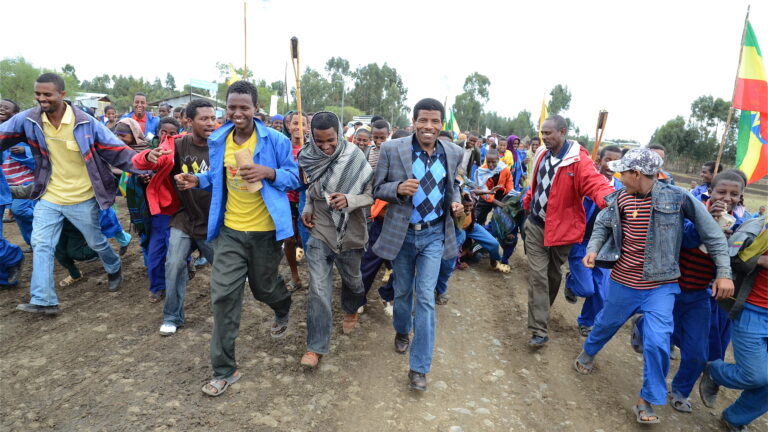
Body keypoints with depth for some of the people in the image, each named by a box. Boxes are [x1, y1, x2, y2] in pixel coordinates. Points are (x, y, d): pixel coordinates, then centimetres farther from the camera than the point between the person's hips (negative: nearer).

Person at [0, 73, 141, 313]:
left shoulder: (85, 123, -17)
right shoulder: (28, 120, -8)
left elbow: (117, 151, -17)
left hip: (82, 199, -3)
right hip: (48, 197, 3)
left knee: (96, 242, 13)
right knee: (41, 245, 2)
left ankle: (114, 270, 42)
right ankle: (43, 301, 11)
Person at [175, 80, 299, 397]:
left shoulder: (275, 140, -9)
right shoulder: (217, 141, 3)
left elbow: (294, 178, -5)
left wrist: (268, 172, -25)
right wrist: (198, 180, -5)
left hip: (265, 231, -3)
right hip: (230, 230, 3)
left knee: (264, 287, 15)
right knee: (223, 295, -1)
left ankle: (283, 312, 56)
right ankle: (224, 370, 14)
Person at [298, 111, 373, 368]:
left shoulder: (355, 159, -16)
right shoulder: (310, 158, -4)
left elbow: (372, 195, -13)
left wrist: (349, 200, -31)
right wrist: (308, 208, -2)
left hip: (349, 234, -1)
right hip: (319, 232, 2)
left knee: (351, 280, 21)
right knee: (318, 289, -3)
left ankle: (351, 311, 54)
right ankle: (316, 346, 11)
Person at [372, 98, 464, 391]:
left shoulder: (454, 153, -2)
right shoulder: (392, 149, -11)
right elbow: (377, 189, -5)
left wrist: (456, 201, -7)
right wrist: (399, 188, -25)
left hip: (434, 235, 1)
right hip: (401, 233, 0)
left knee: (426, 297, -3)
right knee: (402, 291, 17)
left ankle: (419, 367, 10)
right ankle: (402, 331, 50)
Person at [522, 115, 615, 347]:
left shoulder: (578, 160, -17)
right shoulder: (542, 154, 2)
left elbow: (596, 183, -32)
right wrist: (527, 203, 25)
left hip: (560, 228, -3)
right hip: (536, 225, 3)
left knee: (553, 274, 18)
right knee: (538, 275, -3)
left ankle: (542, 311, 44)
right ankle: (539, 331, 1)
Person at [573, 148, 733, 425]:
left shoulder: (676, 197, -15)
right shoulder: (619, 198, -7)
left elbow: (710, 230, -9)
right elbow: (603, 226, 7)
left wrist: (724, 272, -11)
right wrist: (593, 249, -11)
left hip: (660, 286, -2)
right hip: (622, 282, 3)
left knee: (657, 342, -9)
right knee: (606, 323, 21)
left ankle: (648, 400, 14)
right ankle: (587, 353, 53)